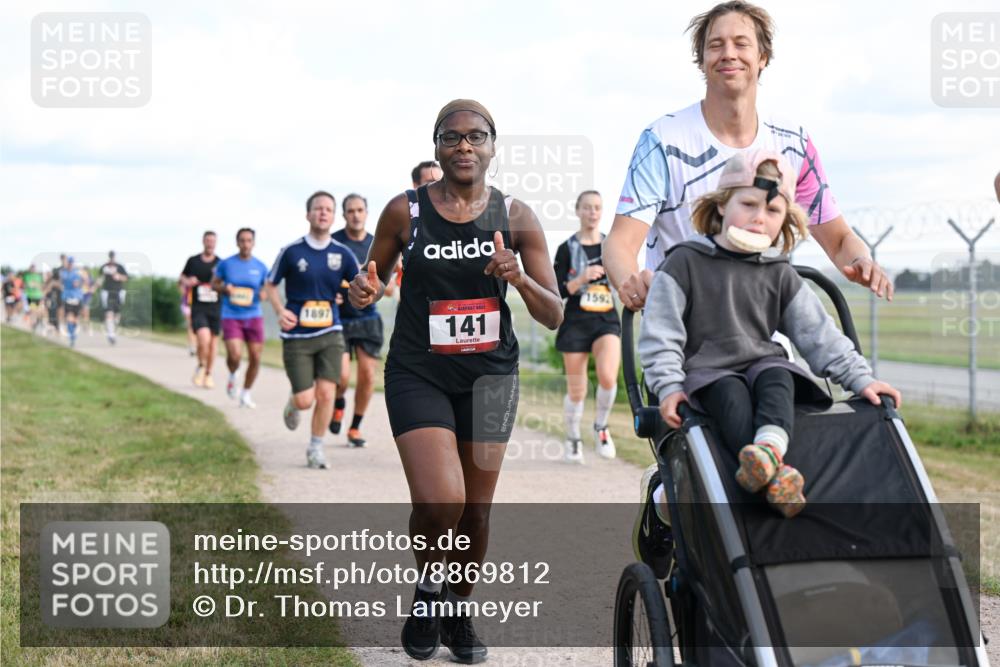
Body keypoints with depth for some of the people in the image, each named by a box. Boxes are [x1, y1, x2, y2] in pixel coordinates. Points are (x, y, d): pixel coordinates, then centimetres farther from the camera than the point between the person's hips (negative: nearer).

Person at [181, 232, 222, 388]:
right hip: (198, 308, -2)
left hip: (215, 308, 2)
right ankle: (200, 368, 7)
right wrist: (186, 282, -6)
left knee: (213, 341, 8)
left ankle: (208, 374, 26)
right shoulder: (193, 261, 5)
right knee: (204, 339, -20)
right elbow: (182, 279, 16)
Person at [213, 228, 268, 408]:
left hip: (254, 316, 2)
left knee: (255, 357, 0)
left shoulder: (260, 267, 3)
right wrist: (225, 289, -11)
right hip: (231, 317, -2)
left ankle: (245, 394, 19)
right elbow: (214, 284, 11)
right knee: (234, 355, -18)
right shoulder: (225, 264, 0)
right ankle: (232, 376, 18)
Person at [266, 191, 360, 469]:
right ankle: (292, 403, 34)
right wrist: (280, 311, -11)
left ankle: (316, 447, 13)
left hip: (330, 334, 2)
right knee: (305, 400, -5)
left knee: (326, 393, -7)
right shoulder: (291, 251, -4)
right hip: (297, 337, -2)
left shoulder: (342, 253, 2)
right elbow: (271, 284, 7)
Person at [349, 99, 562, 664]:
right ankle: (428, 587, 14)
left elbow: (553, 316, -1)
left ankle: (459, 611, 34)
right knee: (439, 502, -19)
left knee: (477, 508, 8)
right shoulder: (405, 211, -4)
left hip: (490, 373, 2)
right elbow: (375, 281, 10)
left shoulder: (515, 216, -2)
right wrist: (365, 291, -14)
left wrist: (519, 278, -21)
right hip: (419, 373, -2)